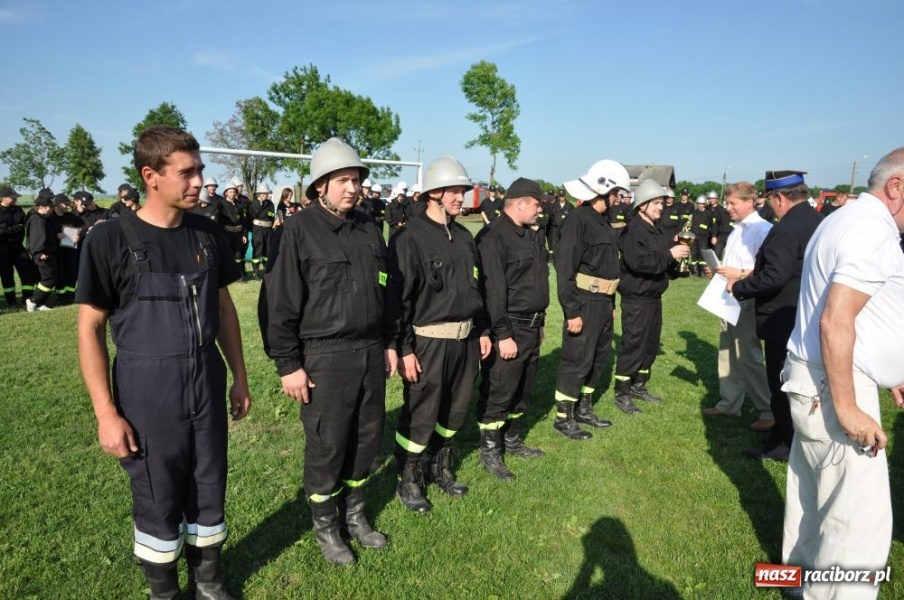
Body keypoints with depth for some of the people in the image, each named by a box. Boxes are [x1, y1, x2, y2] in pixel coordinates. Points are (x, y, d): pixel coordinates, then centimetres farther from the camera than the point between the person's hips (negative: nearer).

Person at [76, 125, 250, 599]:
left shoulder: (207, 234, 1)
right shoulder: (111, 238, -11)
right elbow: (90, 329, -8)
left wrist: (239, 376, 10)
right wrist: (106, 412, -11)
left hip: (208, 385, 4)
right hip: (146, 391, -3)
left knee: (209, 492, 15)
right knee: (158, 501, 12)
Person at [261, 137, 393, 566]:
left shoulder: (368, 228, 8)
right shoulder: (299, 230, -11)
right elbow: (279, 303, -11)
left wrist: (388, 343, 15)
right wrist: (288, 365, -12)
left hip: (370, 351, 6)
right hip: (324, 357, -6)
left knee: (368, 436, 15)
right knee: (326, 446, 7)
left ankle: (355, 515, 37)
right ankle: (325, 527, 29)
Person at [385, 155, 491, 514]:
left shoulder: (464, 237, 11)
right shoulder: (410, 238, -13)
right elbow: (397, 297, -15)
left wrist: (483, 331, 17)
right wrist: (404, 349, -17)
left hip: (465, 340, 7)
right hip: (428, 343, -7)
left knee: (456, 410, 18)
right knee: (420, 416, 3)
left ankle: (440, 468, 39)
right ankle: (408, 482, 24)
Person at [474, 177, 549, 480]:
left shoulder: (532, 235, 13)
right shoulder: (494, 236, -17)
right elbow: (493, 290, -21)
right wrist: (503, 335, -22)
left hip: (532, 327, 9)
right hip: (508, 329, -9)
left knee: (523, 389, 19)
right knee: (498, 392, 1)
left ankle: (512, 439, 35)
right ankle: (490, 451, 16)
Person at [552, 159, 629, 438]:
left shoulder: (602, 221, 14)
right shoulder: (577, 221, -15)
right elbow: (565, 269, -20)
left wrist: (611, 304, 17)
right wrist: (572, 311, -22)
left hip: (603, 303, 10)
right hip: (584, 304, -10)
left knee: (600, 357, 17)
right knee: (577, 362, -2)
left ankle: (584, 409, 32)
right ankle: (563, 418, 12)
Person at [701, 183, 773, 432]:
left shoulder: (762, 229, -14)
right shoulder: (737, 230, 14)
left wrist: (739, 274, -22)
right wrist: (718, 271, 5)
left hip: (747, 301, -9)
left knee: (748, 357, -3)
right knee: (727, 354, 15)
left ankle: (769, 410, 9)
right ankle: (728, 404, 26)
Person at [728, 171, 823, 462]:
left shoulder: (786, 228, -23)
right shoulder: (818, 221, 7)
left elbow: (773, 277, -30)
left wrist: (739, 287, -15)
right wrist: (755, 273, 13)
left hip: (783, 318, -9)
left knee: (781, 383, 4)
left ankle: (783, 444, 16)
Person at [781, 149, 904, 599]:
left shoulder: (852, 220, 14)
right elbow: (835, 323, -26)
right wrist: (847, 408, -23)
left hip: (814, 379, 11)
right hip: (833, 387, -11)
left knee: (812, 494, 21)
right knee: (861, 519, -2)